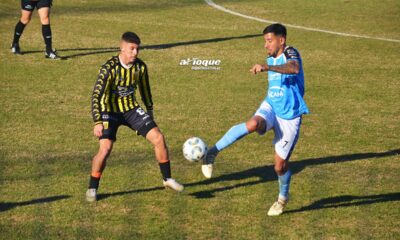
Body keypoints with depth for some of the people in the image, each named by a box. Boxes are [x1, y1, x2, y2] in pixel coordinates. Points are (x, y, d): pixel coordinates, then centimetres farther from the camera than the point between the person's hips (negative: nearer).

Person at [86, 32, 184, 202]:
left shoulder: (140, 67, -6)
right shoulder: (109, 68, -23)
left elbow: (144, 90, 12)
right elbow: (96, 95, -25)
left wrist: (150, 112, 19)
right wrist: (97, 122, -32)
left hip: (132, 109, 5)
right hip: (110, 111, -5)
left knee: (158, 138, -7)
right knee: (105, 148, -22)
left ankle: (167, 179, 10)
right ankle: (92, 189, -1)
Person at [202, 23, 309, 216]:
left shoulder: (290, 53, -15)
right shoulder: (271, 59, 9)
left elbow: (294, 68, -41)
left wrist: (266, 67, -52)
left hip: (289, 117, -4)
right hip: (270, 106, 4)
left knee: (280, 164, 2)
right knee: (253, 124, -34)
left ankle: (283, 198, 32)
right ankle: (213, 152, -30)